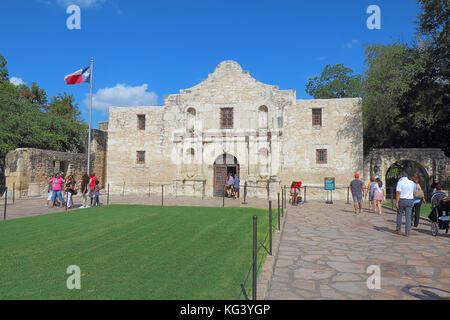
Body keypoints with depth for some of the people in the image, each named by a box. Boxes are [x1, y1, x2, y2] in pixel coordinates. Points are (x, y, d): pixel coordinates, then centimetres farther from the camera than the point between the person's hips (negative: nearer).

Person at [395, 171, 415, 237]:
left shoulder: (400, 182, -9)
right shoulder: (412, 183, 6)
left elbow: (398, 192, -16)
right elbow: (413, 191, 21)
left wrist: (396, 202, -15)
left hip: (401, 200, -3)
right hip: (410, 200, 3)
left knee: (399, 215, 12)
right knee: (408, 216, 3)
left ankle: (399, 230, 18)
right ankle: (407, 232, 2)